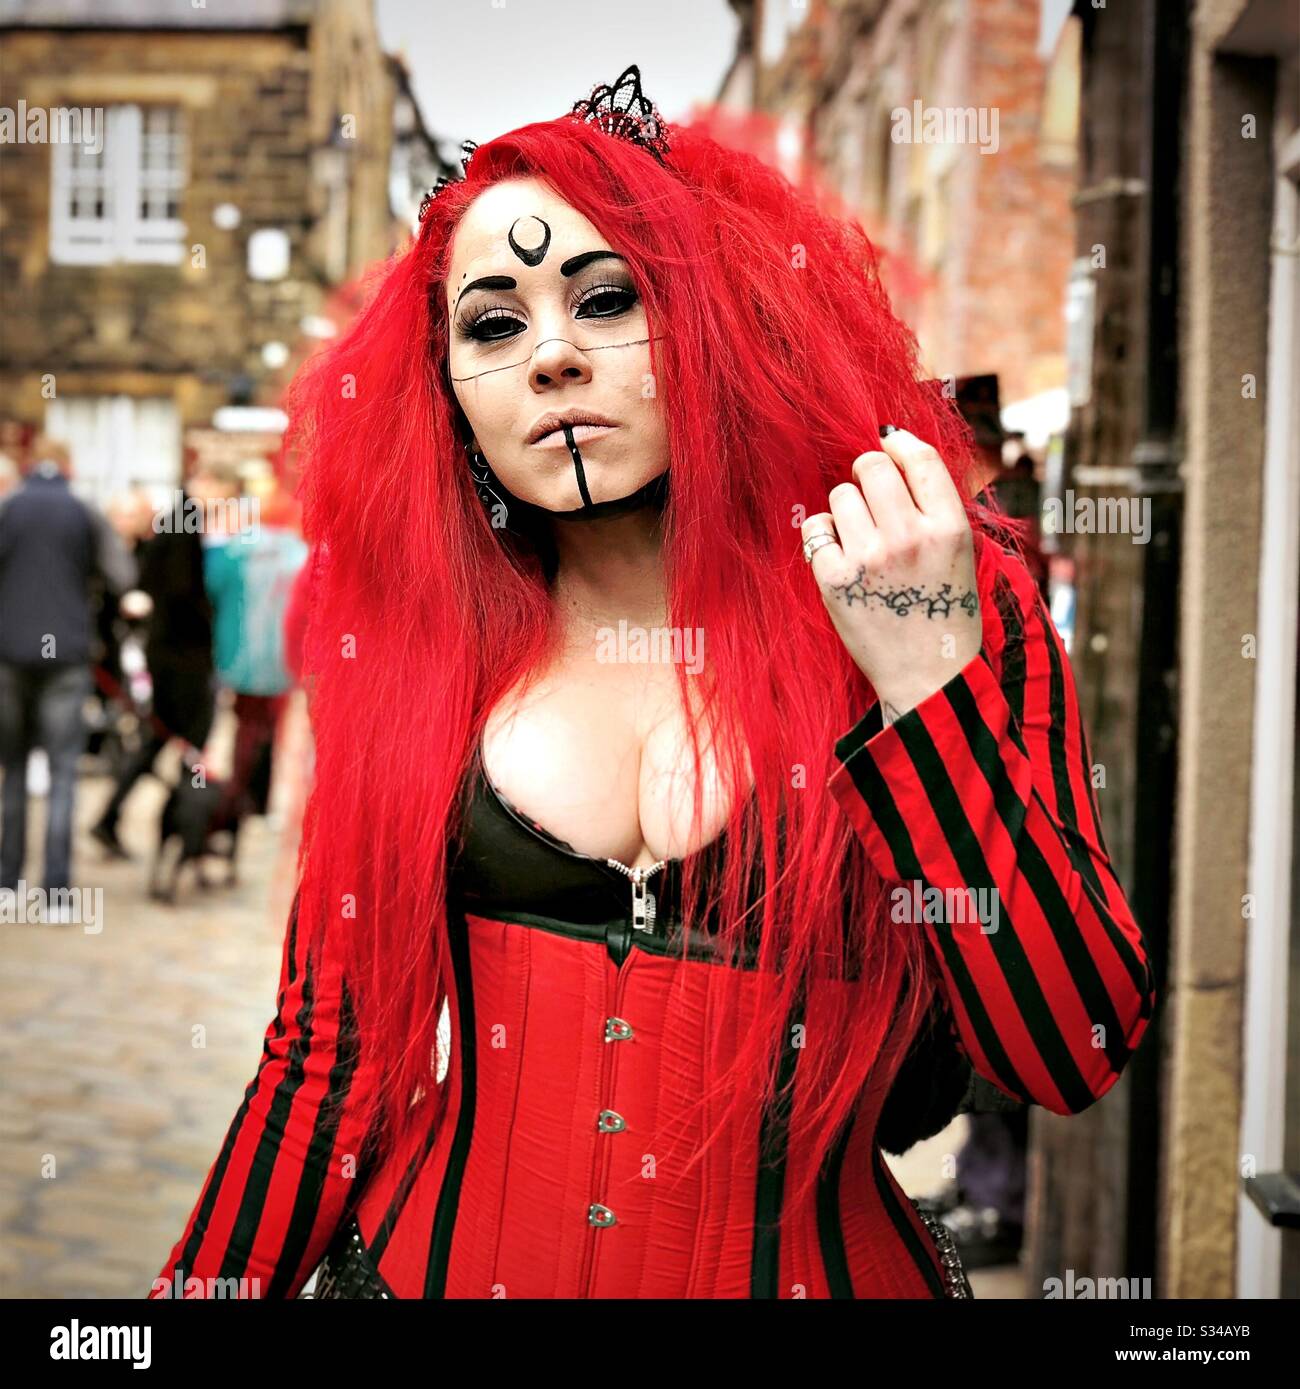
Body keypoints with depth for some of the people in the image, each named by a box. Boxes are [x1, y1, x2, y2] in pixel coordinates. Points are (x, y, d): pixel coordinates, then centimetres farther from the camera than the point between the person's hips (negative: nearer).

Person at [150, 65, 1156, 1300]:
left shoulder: (952, 610, -10)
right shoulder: (417, 643, -4)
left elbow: (1074, 1055, -16)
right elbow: (327, 1044, 1)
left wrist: (927, 675, -23)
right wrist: (204, 1287, -4)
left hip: (804, 1262, -1)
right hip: (440, 1260, 2)